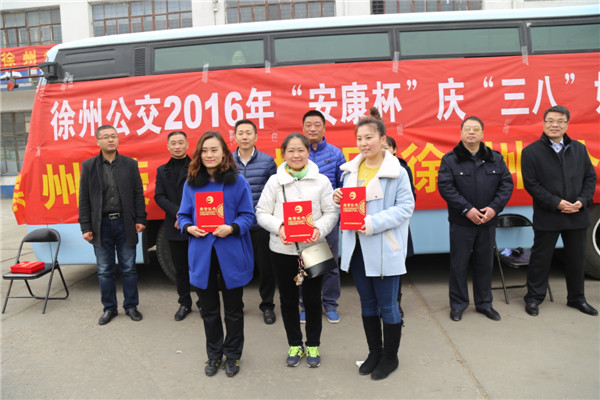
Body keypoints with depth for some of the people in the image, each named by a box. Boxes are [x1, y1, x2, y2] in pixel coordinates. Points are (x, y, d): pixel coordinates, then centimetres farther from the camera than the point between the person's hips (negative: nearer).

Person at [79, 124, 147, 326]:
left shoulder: (130, 164, 3)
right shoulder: (89, 166, 3)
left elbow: (138, 194, 4)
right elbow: (84, 199, 2)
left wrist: (140, 220, -3)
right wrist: (85, 227, -3)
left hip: (125, 223, 0)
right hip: (101, 225, 0)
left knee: (128, 268, 8)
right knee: (105, 271, 9)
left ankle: (131, 306, 22)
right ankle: (109, 308, 24)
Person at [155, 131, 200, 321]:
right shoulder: (162, 170, 12)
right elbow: (159, 197, 3)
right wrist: (177, 213, -12)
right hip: (174, 228, 4)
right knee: (180, 268, 12)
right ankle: (184, 303, 25)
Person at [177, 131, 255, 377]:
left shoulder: (237, 181, -5)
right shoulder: (191, 183, 4)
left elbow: (248, 215, -4)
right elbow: (183, 215, 8)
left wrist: (232, 228, -22)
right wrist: (188, 227, -13)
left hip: (231, 255, -2)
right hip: (202, 255, 3)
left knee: (233, 308, 12)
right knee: (208, 309, 16)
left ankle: (233, 355, 32)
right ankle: (214, 355, 35)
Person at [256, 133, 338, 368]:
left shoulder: (321, 181, -1)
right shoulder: (275, 181, 0)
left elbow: (331, 212, -1)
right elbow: (262, 212, 0)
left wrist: (320, 229, -19)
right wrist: (278, 227, -18)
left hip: (313, 249, 0)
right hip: (282, 250, 1)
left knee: (312, 298, 11)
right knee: (288, 299, 13)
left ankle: (313, 346, 31)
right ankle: (294, 345, 32)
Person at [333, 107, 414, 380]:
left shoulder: (396, 171, -11)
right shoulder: (351, 169, 7)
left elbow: (405, 207, -14)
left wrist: (374, 223, -23)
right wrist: (338, 199, -7)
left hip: (384, 248, -5)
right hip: (356, 245, 6)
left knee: (387, 305, 8)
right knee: (367, 303, 17)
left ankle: (390, 357, 28)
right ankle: (374, 353, 35)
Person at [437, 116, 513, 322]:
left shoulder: (496, 158, 8)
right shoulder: (450, 159, -3)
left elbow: (507, 184, 4)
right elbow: (445, 187, -11)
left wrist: (494, 207, -10)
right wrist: (467, 209, -17)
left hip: (488, 221, 3)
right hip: (461, 222, -3)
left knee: (485, 263, 14)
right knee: (459, 264, 5)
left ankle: (484, 303, 29)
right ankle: (458, 304, 19)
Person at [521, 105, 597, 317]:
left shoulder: (579, 149, 6)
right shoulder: (531, 152, -6)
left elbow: (590, 177, 9)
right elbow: (531, 184, -10)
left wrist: (582, 201, -7)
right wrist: (557, 203, -16)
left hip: (577, 216, 4)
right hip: (547, 217, -4)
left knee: (577, 259, 15)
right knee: (540, 259, 6)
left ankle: (577, 298, 33)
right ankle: (534, 298, 20)